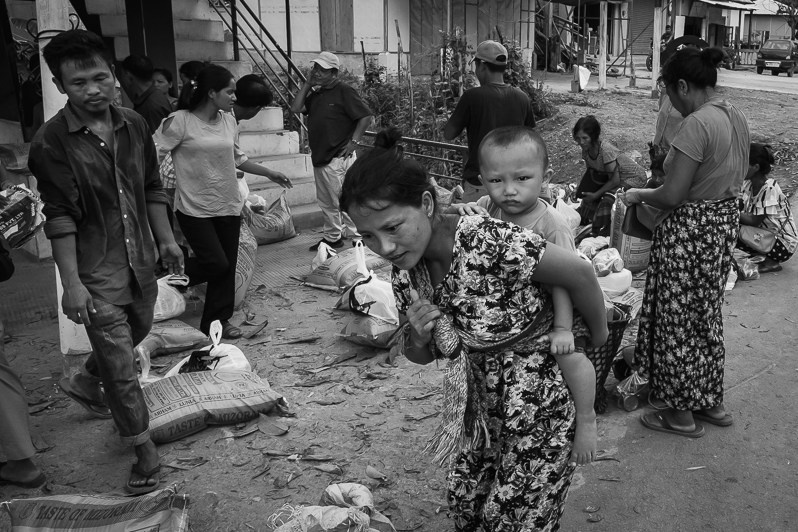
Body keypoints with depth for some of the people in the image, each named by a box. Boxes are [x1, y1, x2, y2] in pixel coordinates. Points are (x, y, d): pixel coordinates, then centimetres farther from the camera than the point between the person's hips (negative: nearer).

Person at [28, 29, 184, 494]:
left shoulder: (134, 125, 0)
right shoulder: (52, 142, -16)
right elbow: (60, 217, -17)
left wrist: (165, 239, 9)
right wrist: (72, 283, -18)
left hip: (141, 260, 6)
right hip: (96, 272, -6)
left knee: (136, 332, 26)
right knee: (121, 367, 0)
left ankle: (86, 383, 54)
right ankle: (144, 449, 17)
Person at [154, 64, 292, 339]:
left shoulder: (228, 120, 8)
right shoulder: (180, 121, -12)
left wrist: (270, 174, 25)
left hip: (229, 205, 6)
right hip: (195, 209, -6)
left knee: (227, 267, 7)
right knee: (216, 264, -10)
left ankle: (218, 320, 23)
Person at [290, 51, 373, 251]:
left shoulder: (343, 91, -10)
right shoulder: (316, 93, 14)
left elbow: (366, 117, -13)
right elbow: (296, 108, 4)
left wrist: (354, 142, -16)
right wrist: (308, 83, 3)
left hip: (338, 158, -9)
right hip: (319, 157, 9)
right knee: (326, 202, 16)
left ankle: (359, 239, 1)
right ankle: (332, 237, 28)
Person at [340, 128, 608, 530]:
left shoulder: (488, 241, -32)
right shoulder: (405, 270, -7)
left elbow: (580, 275, -22)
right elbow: (421, 356, 5)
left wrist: (598, 335, -4)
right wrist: (418, 336, -19)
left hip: (545, 402, -6)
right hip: (484, 404, 7)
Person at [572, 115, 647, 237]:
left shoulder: (606, 151, -35)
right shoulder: (586, 149, -12)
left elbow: (615, 181, -26)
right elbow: (589, 172, 3)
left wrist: (596, 195, -21)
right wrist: (579, 189, -12)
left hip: (634, 178, -8)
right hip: (613, 176, 8)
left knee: (608, 198, -27)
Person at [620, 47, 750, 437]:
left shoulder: (696, 124, -23)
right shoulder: (736, 117, 6)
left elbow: (672, 196, -23)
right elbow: (736, 178, 15)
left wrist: (638, 195, -6)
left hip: (690, 231, -9)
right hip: (725, 220, 9)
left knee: (678, 320, 6)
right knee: (707, 315, 21)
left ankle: (682, 414, 20)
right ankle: (712, 402, 35)